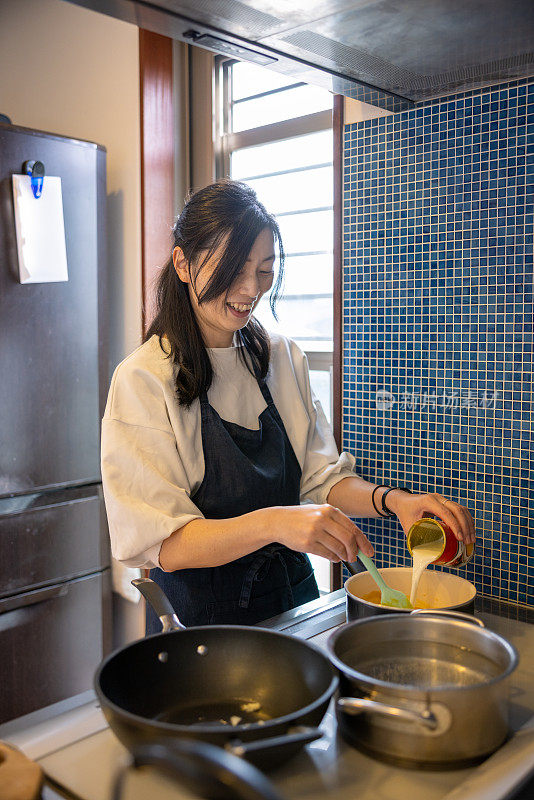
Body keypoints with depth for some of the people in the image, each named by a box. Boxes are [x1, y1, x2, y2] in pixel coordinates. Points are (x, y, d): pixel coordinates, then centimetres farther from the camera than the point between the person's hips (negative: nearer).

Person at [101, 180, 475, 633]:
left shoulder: (283, 359, -1)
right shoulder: (143, 380, -17)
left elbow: (321, 478, -1)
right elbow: (165, 545, -23)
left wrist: (390, 500, -20)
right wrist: (273, 523, -38)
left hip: (293, 597, 5)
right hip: (201, 619, -4)